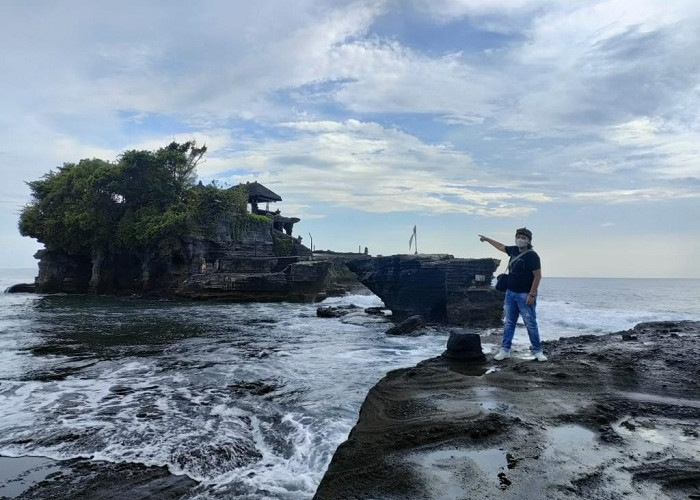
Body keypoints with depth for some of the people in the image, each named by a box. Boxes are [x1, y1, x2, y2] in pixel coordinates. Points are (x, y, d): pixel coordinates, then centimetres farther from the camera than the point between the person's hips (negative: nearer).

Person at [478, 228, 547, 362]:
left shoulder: (532, 256, -13)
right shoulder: (514, 250, 8)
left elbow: (538, 276, -16)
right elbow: (501, 246, 27)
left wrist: (531, 295, -20)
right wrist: (487, 239, 36)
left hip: (525, 295, -7)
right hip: (510, 293, 7)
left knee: (531, 324, -3)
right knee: (508, 323, 8)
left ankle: (537, 351, 9)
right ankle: (505, 350, 13)